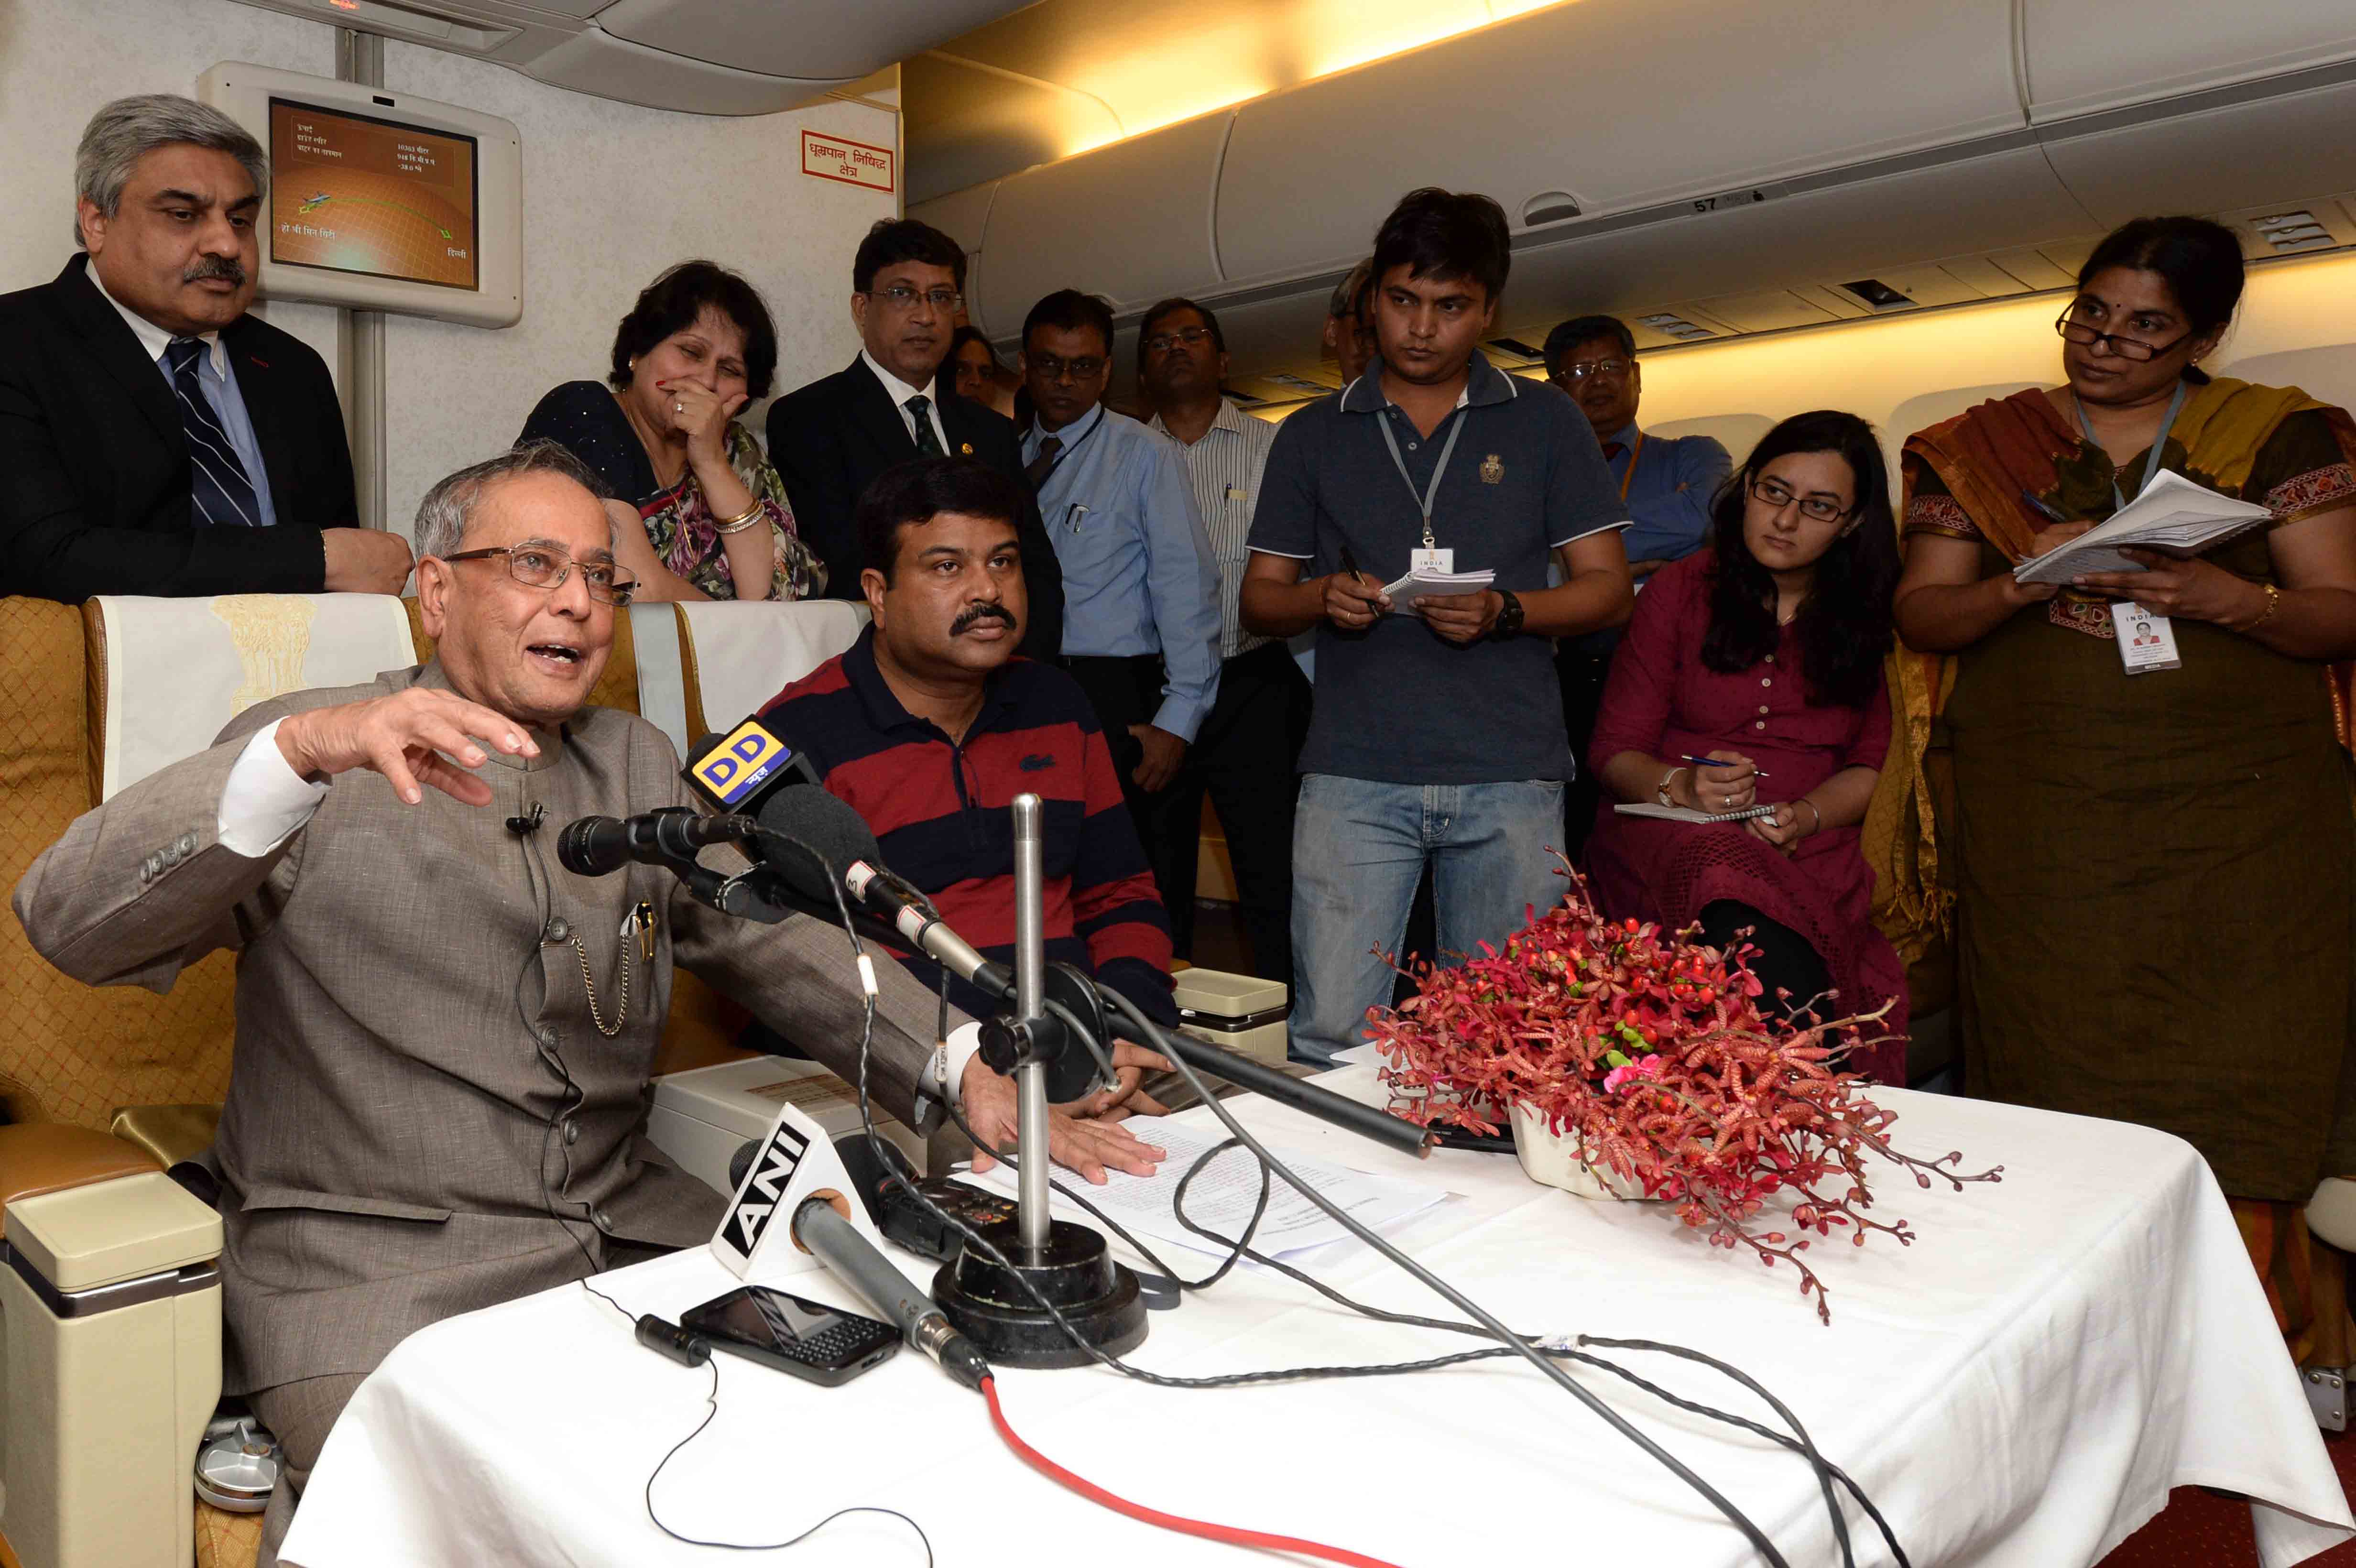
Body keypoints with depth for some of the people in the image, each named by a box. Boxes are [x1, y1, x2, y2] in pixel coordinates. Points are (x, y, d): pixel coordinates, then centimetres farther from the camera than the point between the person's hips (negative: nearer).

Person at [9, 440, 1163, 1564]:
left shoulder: (637, 764, 14)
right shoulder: (311, 760, -1)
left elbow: (776, 940, 10)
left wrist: (969, 1072, -6)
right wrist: (307, 749, -30)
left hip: (629, 1229, 5)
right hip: (373, 1266, -4)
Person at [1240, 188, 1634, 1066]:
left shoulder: (1545, 423, 11)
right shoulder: (1313, 435, 14)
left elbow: (1607, 590, 8)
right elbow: (1259, 600, 14)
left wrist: (1506, 612, -11)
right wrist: (1322, 598, -8)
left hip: (1509, 773, 0)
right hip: (1354, 773, 1)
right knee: (1332, 1035, -5)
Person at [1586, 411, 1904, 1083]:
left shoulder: (1869, 615, 12)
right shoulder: (1679, 591, 8)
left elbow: (1871, 765, 11)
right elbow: (1615, 750, 6)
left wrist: (1802, 816, -10)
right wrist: (1681, 786, -16)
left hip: (1810, 849, 2)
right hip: (1672, 833, -2)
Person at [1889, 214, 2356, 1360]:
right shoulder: (1984, 449, 12)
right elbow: (1921, 614, 7)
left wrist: (2228, 599, -15)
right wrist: (2022, 586, -12)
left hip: (2243, 816, 0)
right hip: (2041, 825, 0)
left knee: (2237, 1086, -4)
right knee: (2055, 1073, -1)